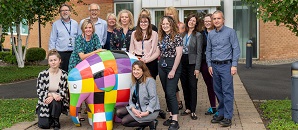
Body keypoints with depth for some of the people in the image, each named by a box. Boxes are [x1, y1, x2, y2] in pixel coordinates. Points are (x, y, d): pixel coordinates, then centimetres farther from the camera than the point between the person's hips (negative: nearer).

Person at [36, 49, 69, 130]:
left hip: (58, 102, 0)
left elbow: (64, 92, -7)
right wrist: (52, 94, -25)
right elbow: (39, 92, -9)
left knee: (55, 102, -36)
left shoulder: (64, 75, -7)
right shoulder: (42, 74, -8)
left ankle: (56, 121, -9)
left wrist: (52, 97, -23)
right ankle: (50, 119, 18)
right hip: (44, 102, 0)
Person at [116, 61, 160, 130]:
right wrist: (133, 108, -16)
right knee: (118, 112, -7)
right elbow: (131, 98, 5)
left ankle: (151, 123, -4)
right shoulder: (134, 83, 10)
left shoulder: (149, 81, -13)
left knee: (124, 121, -15)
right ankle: (143, 122, 2)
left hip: (151, 110, -8)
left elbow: (153, 98, -19)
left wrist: (147, 112, -27)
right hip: (138, 108, 8)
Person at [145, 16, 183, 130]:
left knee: (171, 92, -12)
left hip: (173, 65, -7)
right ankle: (171, 116, 18)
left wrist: (173, 70, -16)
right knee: (166, 92, 9)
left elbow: (179, 54, -13)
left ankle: (175, 121, -9)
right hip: (162, 65, 7)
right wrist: (146, 60, 8)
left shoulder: (177, 36, -9)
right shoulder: (161, 37, 11)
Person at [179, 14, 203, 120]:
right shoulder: (183, 34, 10)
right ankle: (187, 108, 21)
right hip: (182, 62, 5)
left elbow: (199, 52, -7)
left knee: (192, 87, -3)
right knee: (184, 86, 9)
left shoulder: (198, 35, -3)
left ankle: (193, 111, 2)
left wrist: (197, 68, -12)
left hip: (192, 63, -5)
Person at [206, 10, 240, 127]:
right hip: (214, 66, 5)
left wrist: (234, 65, -11)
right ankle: (221, 114, 21)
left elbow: (236, 49, -5)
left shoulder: (230, 32, -2)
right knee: (218, 91, 10)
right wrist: (209, 65, 8)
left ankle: (228, 117, -2)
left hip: (226, 65, -5)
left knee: (227, 91, -6)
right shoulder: (211, 34, 12)